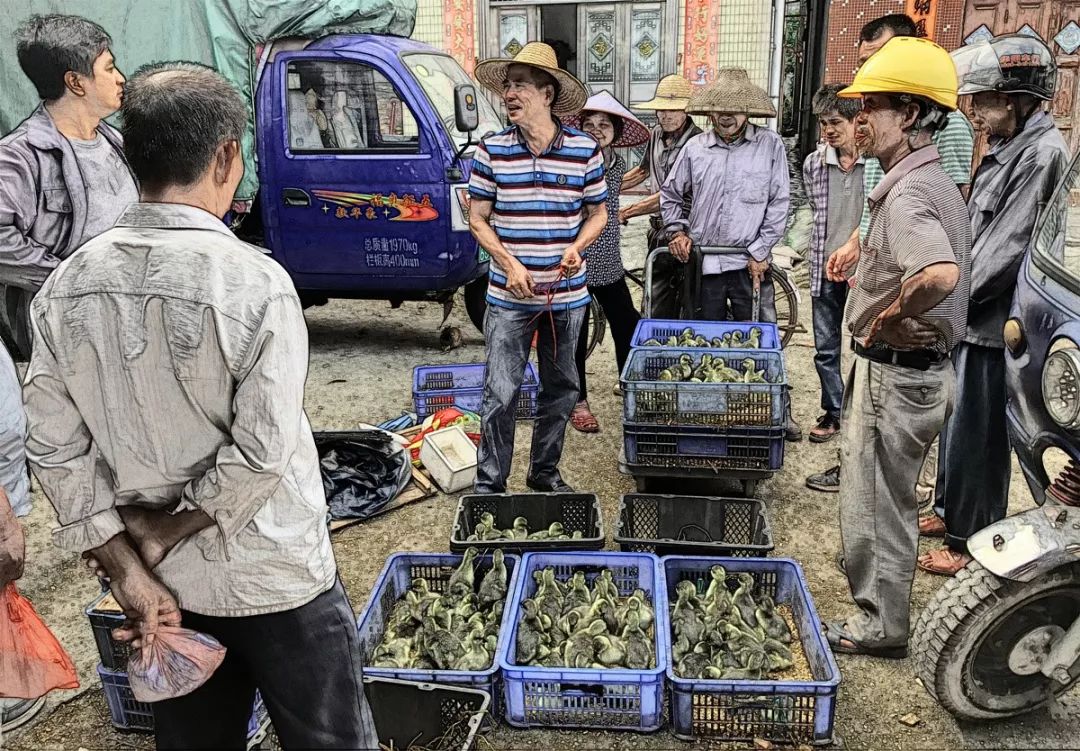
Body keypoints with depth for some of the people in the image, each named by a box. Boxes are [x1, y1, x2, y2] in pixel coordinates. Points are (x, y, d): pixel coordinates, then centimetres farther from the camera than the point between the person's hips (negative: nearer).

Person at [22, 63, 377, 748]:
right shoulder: (254, 282, -21)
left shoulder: (66, 286, -6)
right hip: (275, 580, -5)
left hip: (166, 586, 5)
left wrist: (126, 570, -2)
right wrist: (166, 530, -9)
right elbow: (261, 453, -23)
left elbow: (57, 450, -4)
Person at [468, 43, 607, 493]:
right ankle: (489, 484, 11)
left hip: (568, 296, 2)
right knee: (501, 394, -3)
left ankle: (545, 473, 32)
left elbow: (598, 214, 9)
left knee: (561, 389, 14)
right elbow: (478, 219, 2)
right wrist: (509, 264, -12)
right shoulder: (492, 150, -2)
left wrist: (577, 247, -11)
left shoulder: (585, 150, 0)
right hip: (509, 298, -2)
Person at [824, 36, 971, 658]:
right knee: (891, 498, 22)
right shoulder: (939, 182, 10)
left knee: (876, 504, 6)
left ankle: (879, 625, 23)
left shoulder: (906, 192, -24)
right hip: (928, 367, 10)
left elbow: (941, 274, -43)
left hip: (895, 371, -10)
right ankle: (881, 609, 39)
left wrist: (888, 315, -26)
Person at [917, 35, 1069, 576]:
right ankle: (950, 510, 36)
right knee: (957, 423, 19)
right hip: (969, 319, 9)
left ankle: (972, 542, 15)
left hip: (994, 326, -9)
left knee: (978, 436, 1)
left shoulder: (1042, 153, -16)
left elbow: (1008, 248, -21)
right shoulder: (1005, 148, 13)